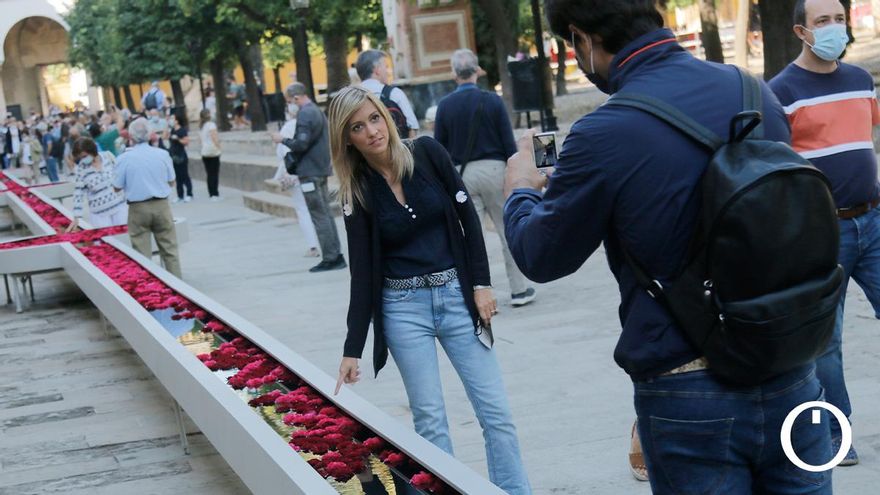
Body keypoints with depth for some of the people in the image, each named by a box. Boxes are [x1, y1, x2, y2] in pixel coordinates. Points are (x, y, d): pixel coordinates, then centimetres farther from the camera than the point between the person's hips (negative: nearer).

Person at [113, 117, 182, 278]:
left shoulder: (124, 158, -8)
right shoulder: (163, 154, -3)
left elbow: (117, 187, 0)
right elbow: (171, 182, 5)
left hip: (138, 208, -1)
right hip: (161, 205, 1)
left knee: (142, 254, 6)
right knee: (169, 249, 9)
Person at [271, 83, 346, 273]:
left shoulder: (305, 114, -15)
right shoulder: (317, 111, 16)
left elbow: (301, 144, -22)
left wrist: (282, 140, -7)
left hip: (310, 172, -10)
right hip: (321, 169, 10)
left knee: (319, 216, -7)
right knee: (325, 214, 12)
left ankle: (330, 258, -6)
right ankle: (335, 255, 13)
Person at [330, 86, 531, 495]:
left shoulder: (427, 153, -3)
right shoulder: (357, 192, -3)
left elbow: (467, 217, 2)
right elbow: (362, 273, -3)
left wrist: (481, 283, -5)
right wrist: (352, 350, -6)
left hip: (457, 295, 1)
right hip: (404, 309, -1)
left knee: (495, 412, -1)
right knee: (429, 419, 1)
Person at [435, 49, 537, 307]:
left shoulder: (445, 105, -2)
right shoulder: (492, 101, -5)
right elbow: (509, 143, -4)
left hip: (461, 174, 1)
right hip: (493, 169, -1)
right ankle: (519, 289, 13)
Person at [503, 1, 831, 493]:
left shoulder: (605, 135, -17)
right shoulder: (756, 92, 1)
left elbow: (541, 258, -1)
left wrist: (521, 190, 21)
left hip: (692, 398, -5)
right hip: (791, 376, 5)